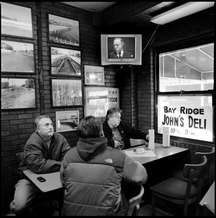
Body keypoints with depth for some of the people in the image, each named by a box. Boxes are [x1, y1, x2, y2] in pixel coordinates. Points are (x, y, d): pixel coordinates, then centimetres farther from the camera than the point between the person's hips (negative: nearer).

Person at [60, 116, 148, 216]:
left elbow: (63, 182, 6)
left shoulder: (69, 155, -9)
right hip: (105, 212, -3)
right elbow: (142, 177, -6)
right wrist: (137, 164, 15)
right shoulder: (118, 157, -18)